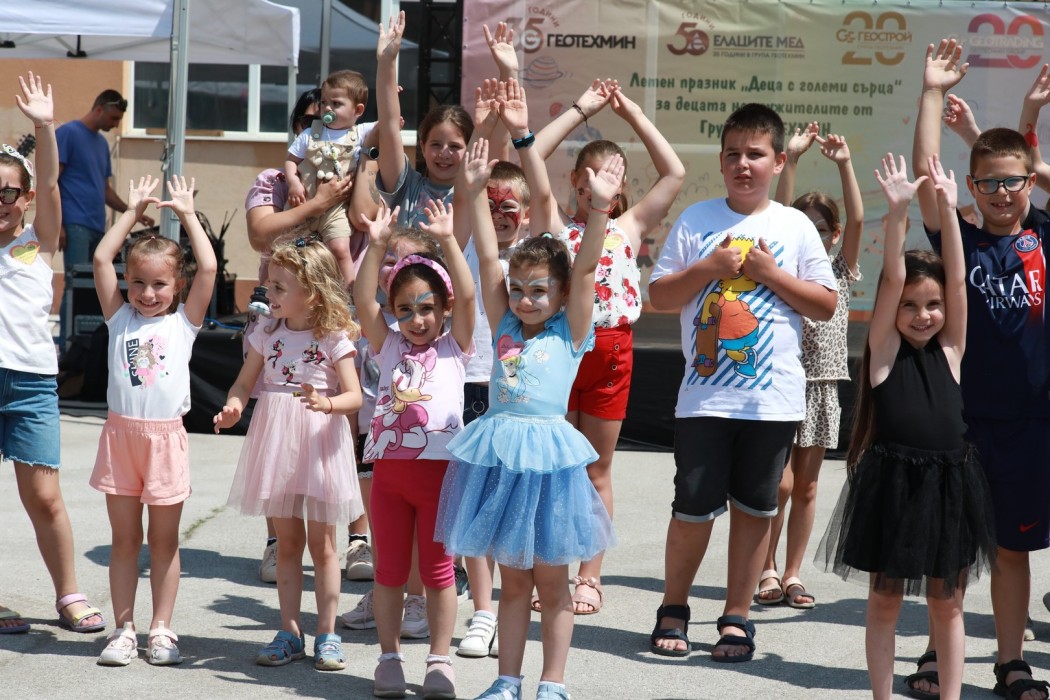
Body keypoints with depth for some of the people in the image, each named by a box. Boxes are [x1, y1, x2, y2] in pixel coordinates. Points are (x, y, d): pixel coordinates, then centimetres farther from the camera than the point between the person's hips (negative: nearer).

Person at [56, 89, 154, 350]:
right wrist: (56, 224, -14)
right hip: (76, 225, -8)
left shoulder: (102, 143, 20)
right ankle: (67, 347, -11)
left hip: (97, 227, 8)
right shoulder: (68, 133, -3)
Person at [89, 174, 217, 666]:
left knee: (164, 541, 7)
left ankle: (161, 630, 13)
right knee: (124, 540, 7)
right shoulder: (120, 316, 7)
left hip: (166, 437, -1)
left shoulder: (184, 321, 3)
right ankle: (124, 629, 13)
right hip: (121, 435, 1)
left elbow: (208, 268, -7)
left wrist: (187, 215, 1)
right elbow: (101, 258, 1)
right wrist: (133, 211, 6)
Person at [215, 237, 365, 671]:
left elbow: (354, 396, -11)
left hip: (318, 445, -4)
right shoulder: (267, 333, 5)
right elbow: (245, 381, 10)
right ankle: (290, 632, 17)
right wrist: (233, 406, -11)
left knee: (321, 542, 3)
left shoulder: (334, 337, -8)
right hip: (276, 443, 4)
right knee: (287, 542, 10)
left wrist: (327, 403, -31)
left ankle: (327, 635, 11)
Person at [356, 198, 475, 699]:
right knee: (389, 570, 9)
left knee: (437, 569, 5)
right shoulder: (388, 347, 10)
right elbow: (364, 302, -3)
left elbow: (466, 296, -9)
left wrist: (447, 240, -17)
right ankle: (389, 658, 17)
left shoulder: (454, 348, 5)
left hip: (439, 468, -2)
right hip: (390, 468, 2)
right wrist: (377, 245, -13)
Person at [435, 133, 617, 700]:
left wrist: (600, 207, -21)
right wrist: (475, 192, -3)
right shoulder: (505, 328, 8)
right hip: (499, 452, 3)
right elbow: (487, 256, 3)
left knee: (551, 581, 6)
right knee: (512, 579, 11)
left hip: (548, 450, -3)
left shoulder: (569, 334, 1)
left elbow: (587, 267, -10)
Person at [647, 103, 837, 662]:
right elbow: (658, 295, 4)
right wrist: (707, 269, -10)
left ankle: (737, 616, 18)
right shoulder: (696, 221, 5)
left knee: (754, 508, 7)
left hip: (773, 398, 1)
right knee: (694, 506, 0)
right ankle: (673, 609, 18)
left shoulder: (795, 227, 4)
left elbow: (826, 305, 3)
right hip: (704, 393, 0)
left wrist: (772, 274, -8)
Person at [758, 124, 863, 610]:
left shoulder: (841, 273, 8)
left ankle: (792, 574, 14)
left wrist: (844, 165, -14)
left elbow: (856, 222, -5)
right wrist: (792, 160, -19)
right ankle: (767, 569, 6)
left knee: (806, 486, 7)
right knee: (780, 482, -8)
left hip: (822, 386, 3)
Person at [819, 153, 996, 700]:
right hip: (892, 483, -2)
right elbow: (892, 277, -9)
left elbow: (957, 279, -1)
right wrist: (898, 210, -18)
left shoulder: (949, 349, 7)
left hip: (949, 483, 2)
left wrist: (947, 209, -8)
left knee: (947, 603, 10)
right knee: (884, 600, 7)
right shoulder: (884, 347, 1)